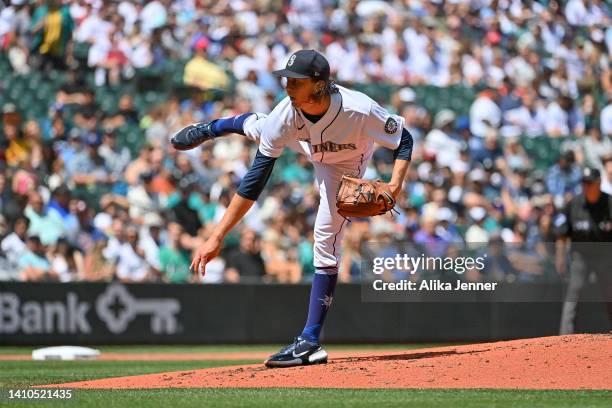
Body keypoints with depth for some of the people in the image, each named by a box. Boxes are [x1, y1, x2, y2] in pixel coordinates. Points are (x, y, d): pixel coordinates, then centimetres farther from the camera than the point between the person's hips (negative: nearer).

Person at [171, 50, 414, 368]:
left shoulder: (360, 111, -46)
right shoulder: (286, 114, -39)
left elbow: (404, 140, -27)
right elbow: (255, 179, -38)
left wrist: (395, 183, -46)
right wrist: (217, 237, -43)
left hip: (345, 165, -3)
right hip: (308, 147, 3)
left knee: (326, 243, -14)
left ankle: (310, 342, -11)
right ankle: (210, 129, 69)